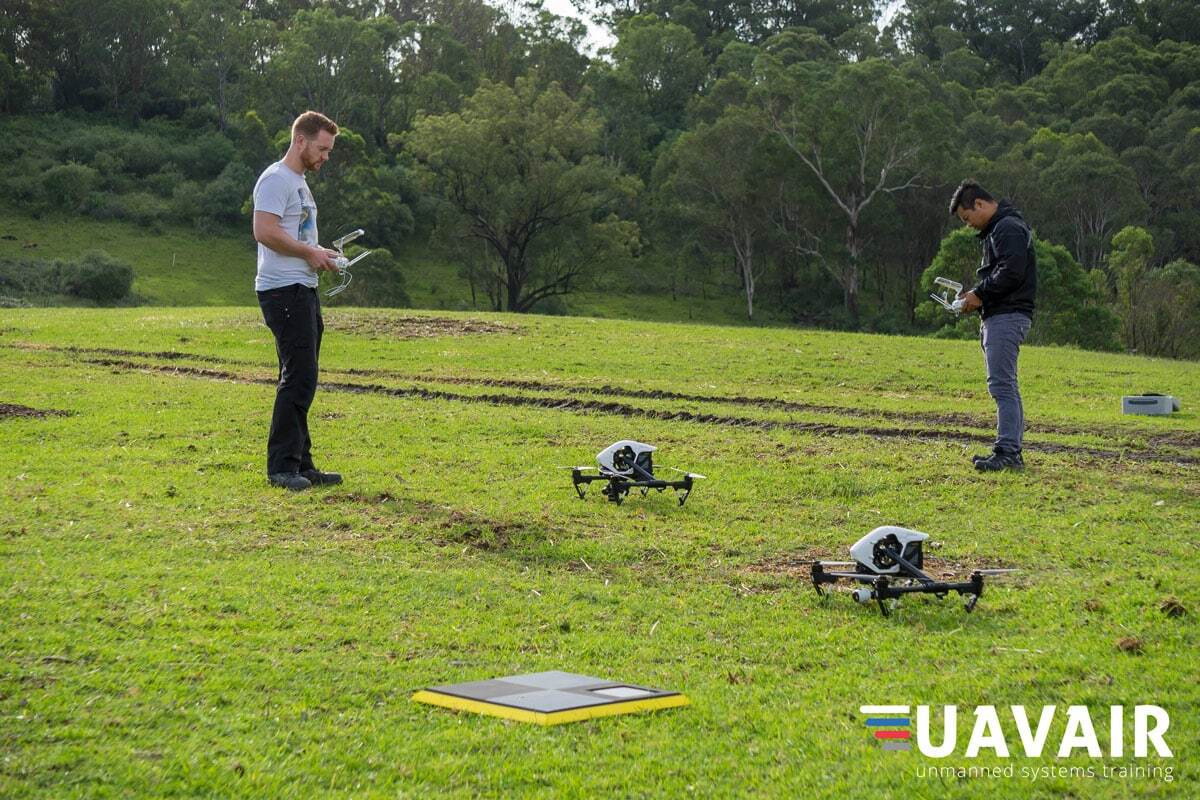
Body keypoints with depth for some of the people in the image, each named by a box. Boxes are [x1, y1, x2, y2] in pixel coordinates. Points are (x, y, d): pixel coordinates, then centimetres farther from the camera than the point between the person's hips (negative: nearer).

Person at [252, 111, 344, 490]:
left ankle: (300, 463, 17)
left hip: (304, 289, 11)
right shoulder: (276, 179, -10)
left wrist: (319, 254, 12)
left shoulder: (299, 183, 22)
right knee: (298, 377, -14)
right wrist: (310, 252, -15)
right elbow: (265, 231, -22)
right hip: (284, 291, -11)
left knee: (302, 380, 12)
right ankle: (282, 465, -11)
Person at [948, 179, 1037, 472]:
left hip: (1007, 316, -11)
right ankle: (1011, 451, 14)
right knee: (1005, 385, 11)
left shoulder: (1009, 228, -12)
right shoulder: (996, 229, 22)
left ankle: (1007, 451, -16)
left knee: (1001, 383, -14)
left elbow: (1012, 272, -23)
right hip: (997, 316, 11)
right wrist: (976, 297, 12)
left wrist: (979, 294, -14)